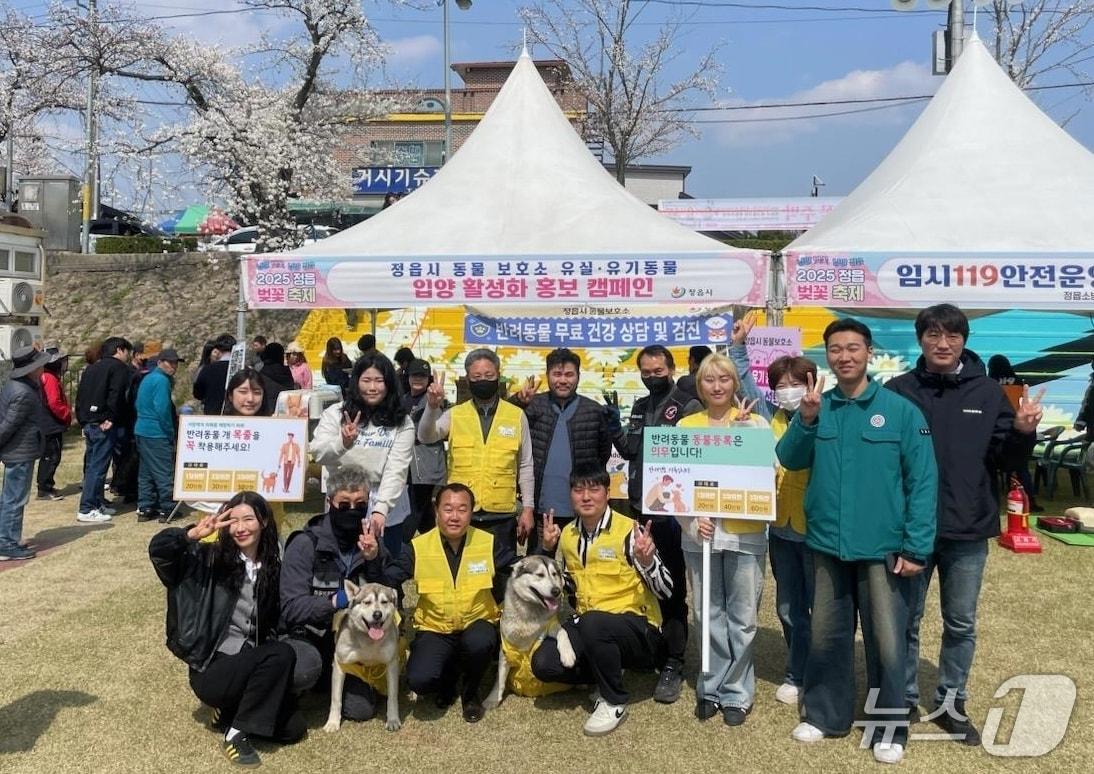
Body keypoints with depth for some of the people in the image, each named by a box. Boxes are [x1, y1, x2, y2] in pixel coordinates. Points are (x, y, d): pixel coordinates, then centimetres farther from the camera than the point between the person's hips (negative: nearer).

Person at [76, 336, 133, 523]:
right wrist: (111, 418, -16)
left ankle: (97, 503, 23)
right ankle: (86, 510, -7)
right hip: (104, 425, -9)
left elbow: (80, 395, 18)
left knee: (92, 465, 15)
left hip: (88, 422, 9)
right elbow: (116, 395, -20)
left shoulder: (91, 368, 20)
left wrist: (82, 421, 17)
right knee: (98, 466, -7)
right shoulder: (119, 367, -5)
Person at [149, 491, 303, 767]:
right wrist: (194, 534, -35)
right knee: (281, 654, -31)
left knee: (293, 729, -9)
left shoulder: (272, 569, 7)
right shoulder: (210, 558, -5)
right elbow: (157, 549, -19)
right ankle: (237, 733, -17)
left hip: (251, 665, 5)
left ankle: (232, 710, 14)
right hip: (212, 667, -5)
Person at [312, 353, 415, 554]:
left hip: (388, 515, 0)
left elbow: (396, 471, -13)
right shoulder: (335, 413, 0)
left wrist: (381, 508, -27)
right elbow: (317, 453, -11)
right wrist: (343, 443, -32)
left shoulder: (402, 423, -3)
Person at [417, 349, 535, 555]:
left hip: (501, 516, 0)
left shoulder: (517, 416, 4)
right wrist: (432, 406, -30)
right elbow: (426, 437, -13)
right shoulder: (455, 415, 4)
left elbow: (525, 466, 7)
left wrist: (528, 508, 4)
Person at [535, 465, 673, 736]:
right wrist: (548, 549, 2)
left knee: (593, 623, -37)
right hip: (586, 624, 5)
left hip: (638, 628, -5)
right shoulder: (567, 534, 6)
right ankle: (606, 676, 10)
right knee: (544, 664, -18)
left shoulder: (629, 531, -12)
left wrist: (647, 560, -32)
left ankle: (614, 701, -12)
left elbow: (665, 591, -13)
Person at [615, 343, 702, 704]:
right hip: (639, 507, 6)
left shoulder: (688, 406, -6)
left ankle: (673, 663, 8)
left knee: (671, 588, 0)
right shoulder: (639, 407, 15)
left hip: (671, 510, -6)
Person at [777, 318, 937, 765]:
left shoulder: (901, 410, -7)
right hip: (827, 545, 3)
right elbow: (789, 460, -4)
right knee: (826, 636, 15)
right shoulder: (818, 406, 3)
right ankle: (823, 714, 32)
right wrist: (806, 419, -20)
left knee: (886, 641, 6)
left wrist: (917, 545, -12)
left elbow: (923, 480, -8)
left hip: (883, 548, -3)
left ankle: (888, 729, 24)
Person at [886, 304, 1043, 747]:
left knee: (961, 624, 13)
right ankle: (904, 700, 26)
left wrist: (1022, 433, -17)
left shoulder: (988, 392, 1)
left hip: (968, 531, 2)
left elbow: (1006, 459, 2)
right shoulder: (898, 391, -4)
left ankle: (951, 703, 29)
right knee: (905, 621, 11)